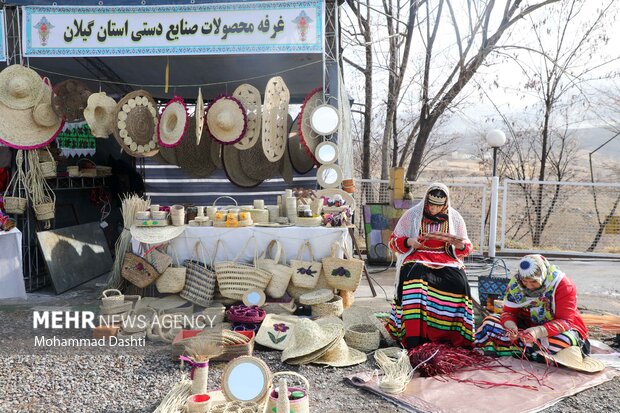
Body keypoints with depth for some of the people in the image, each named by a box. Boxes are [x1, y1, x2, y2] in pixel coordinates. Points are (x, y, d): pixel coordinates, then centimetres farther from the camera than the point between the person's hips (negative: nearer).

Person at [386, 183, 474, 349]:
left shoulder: (455, 218, 11)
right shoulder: (412, 215, 6)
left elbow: (466, 249, 17)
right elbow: (393, 242, 8)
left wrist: (461, 245, -8)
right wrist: (409, 241, -14)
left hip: (447, 259, 2)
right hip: (417, 258, -2)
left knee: (458, 281, -32)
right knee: (415, 278, -37)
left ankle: (454, 336, -20)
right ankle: (414, 337, -35)